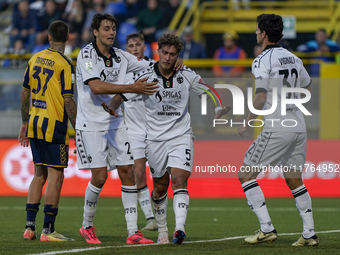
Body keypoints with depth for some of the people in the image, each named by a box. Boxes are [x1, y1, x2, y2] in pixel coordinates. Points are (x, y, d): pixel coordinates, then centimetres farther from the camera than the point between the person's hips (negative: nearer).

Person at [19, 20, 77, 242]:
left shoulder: (35, 59, 8)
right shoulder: (64, 64, -12)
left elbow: (25, 92, 13)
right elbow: (68, 101, -15)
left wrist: (25, 123, 21)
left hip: (35, 123, 7)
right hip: (54, 124, -7)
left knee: (39, 174, 14)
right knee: (56, 175, -2)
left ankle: (30, 226, 12)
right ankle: (48, 230, -4)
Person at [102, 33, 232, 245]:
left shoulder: (187, 76, -3)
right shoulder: (145, 77, -6)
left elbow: (207, 92, 10)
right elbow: (122, 96, -6)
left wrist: (218, 109, -8)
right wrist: (112, 107, -27)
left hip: (181, 136, -1)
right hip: (155, 138, 1)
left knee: (179, 180, -18)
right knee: (160, 186, 9)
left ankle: (180, 229, -30)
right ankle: (162, 231, 27)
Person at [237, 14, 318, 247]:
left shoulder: (262, 61, -11)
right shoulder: (294, 59, 11)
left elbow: (260, 99, -16)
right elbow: (307, 90, 21)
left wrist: (248, 123, -4)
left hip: (277, 129, -7)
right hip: (299, 128, 7)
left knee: (246, 175, 2)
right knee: (294, 180, 17)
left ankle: (267, 229, -7)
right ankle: (310, 234, 12)